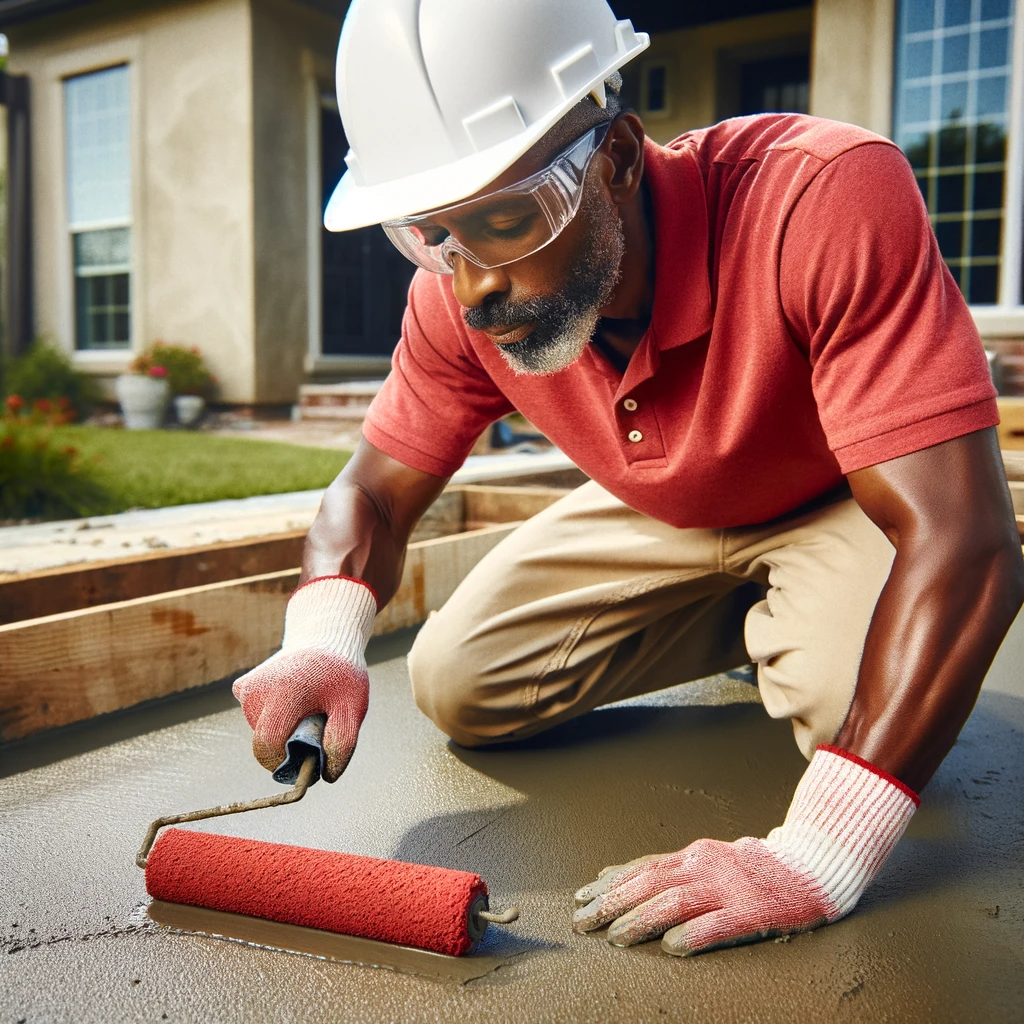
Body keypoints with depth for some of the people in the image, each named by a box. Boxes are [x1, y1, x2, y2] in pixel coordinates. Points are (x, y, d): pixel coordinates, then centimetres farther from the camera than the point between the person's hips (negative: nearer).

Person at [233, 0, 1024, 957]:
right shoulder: (459, 293, -21)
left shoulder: (827, 197, -38)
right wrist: (322, 637, -34)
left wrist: (813, 859, -47)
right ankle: (748, 624, 12)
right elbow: (374, 492, -10)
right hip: (663, 518, 5)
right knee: (454, 685, -3)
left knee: (855, 698, -34)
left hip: (842, 506, -4)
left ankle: (782, 637, 4)